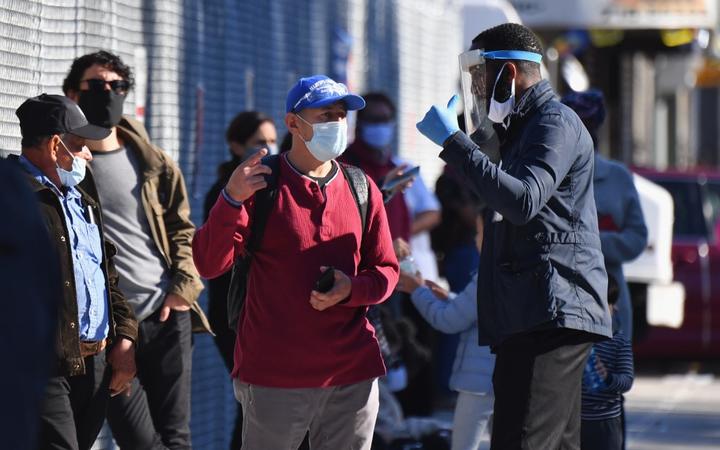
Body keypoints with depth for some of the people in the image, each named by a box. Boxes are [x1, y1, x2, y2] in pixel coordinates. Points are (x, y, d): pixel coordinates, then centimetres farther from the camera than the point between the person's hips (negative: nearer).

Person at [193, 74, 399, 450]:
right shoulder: (261, 184, -1)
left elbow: (386, 271, 13)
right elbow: (209, 264, -8)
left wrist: (351, 289, -10)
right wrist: (232, 200, -24)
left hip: (353, 376, 4)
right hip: (274, 375, -4)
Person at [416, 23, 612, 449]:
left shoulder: (555, 122, -8)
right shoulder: (525, 126, 25)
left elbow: (523, 201, -24)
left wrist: (453, 142, -21)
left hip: (552, 315, -11)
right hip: (536, 318, 11)